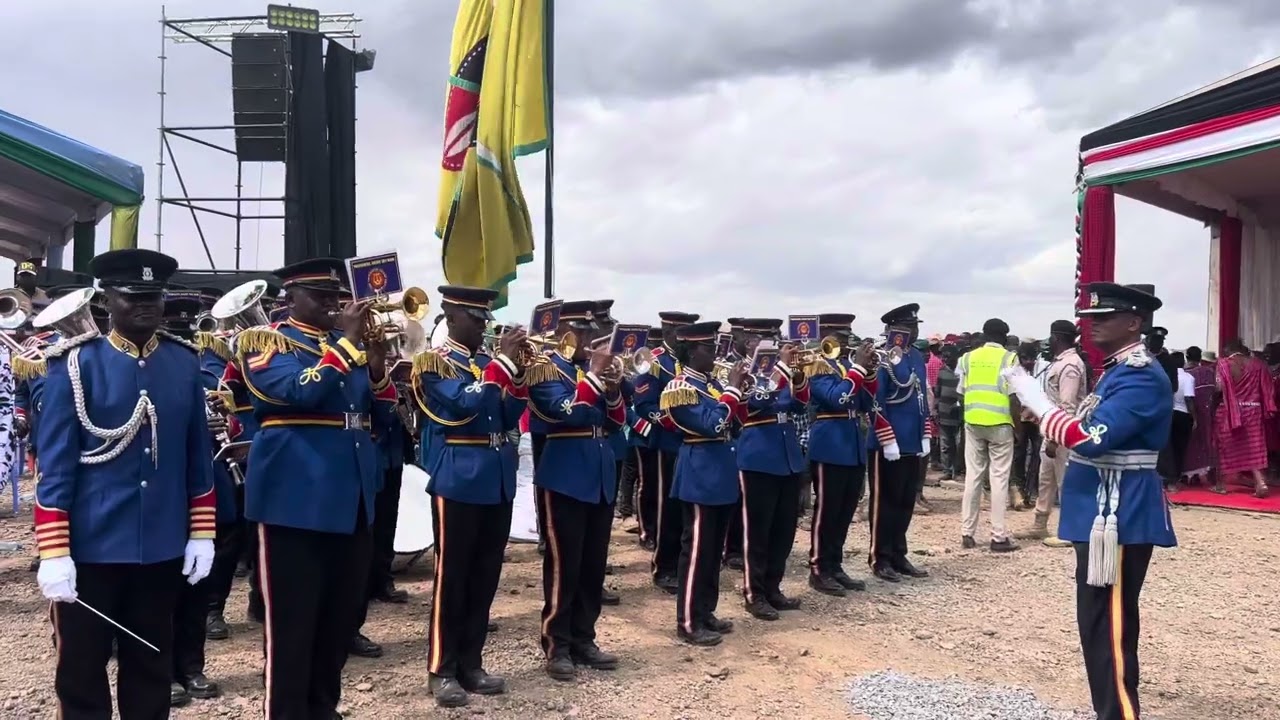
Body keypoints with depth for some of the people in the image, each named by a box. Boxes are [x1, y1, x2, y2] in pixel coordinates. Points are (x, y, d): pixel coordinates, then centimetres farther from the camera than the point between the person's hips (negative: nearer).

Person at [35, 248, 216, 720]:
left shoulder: (185, 364, 4)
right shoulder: (74, 365, -6)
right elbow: (54, 463, -8)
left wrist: (201, 534, 6)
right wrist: (54, 553, -12)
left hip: (162, 547, 3)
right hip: (90, 547, -3)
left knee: (151, 667, 15)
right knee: (81, 671, 9)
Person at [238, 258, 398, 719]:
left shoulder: (351, 344, 18)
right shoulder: (268, 342, -1)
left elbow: (381, 419, 13)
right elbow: (301, 391, -20)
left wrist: (377, 366, -2)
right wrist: (346, 341, -15)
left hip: (352, 498, 7)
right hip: (296, 498, -7)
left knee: (342, 617, 14)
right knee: (292, 621, -1)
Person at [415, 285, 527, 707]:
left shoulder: (491, 363, 16)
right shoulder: (434, 363, -5)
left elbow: (508, 419, 11)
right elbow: (463, 404, -22)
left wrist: (518, 372, -3)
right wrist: (504, 362, -19)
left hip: (498, 481, 7)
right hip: (458, 480, -7)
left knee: (485, 577, 10)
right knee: (452, 576, -1)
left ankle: (470, 664, 20)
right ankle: (442, 669, 9)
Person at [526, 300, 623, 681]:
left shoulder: (597, 369, 16)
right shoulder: (545, 368, -4)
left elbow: (617, 423, 12)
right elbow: (564, 410, -21)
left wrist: (612, 389, -5)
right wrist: (593, 375, -17)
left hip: (601, 477, 7)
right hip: (564, 477, -7)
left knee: (594, 566, 10)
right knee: (563, 565, -3)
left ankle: (584, 640, 21)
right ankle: (557, 646, 7)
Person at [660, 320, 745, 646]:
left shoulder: (710, 383, 14)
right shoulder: (681, 387, -14)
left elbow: (736, 418, 14)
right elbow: (713, 424, -23)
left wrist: (739, 388, 1)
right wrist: (733, 387, -18)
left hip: (719, 473, 9)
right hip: (700, 476, -9)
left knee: (714, 549, 15)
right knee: (696, 549, -4)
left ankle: (705, 612, 25)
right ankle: (688, 623, 4)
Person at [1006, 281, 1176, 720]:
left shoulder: (1141, 377, -18)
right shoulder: (1120, 370, 15)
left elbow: (1092, 439, -27)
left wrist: (1035, 400, -19)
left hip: (1118, 517, -11)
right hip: (1104, 513, 11)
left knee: (1110, 628, -5)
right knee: (1099, 623, 17)